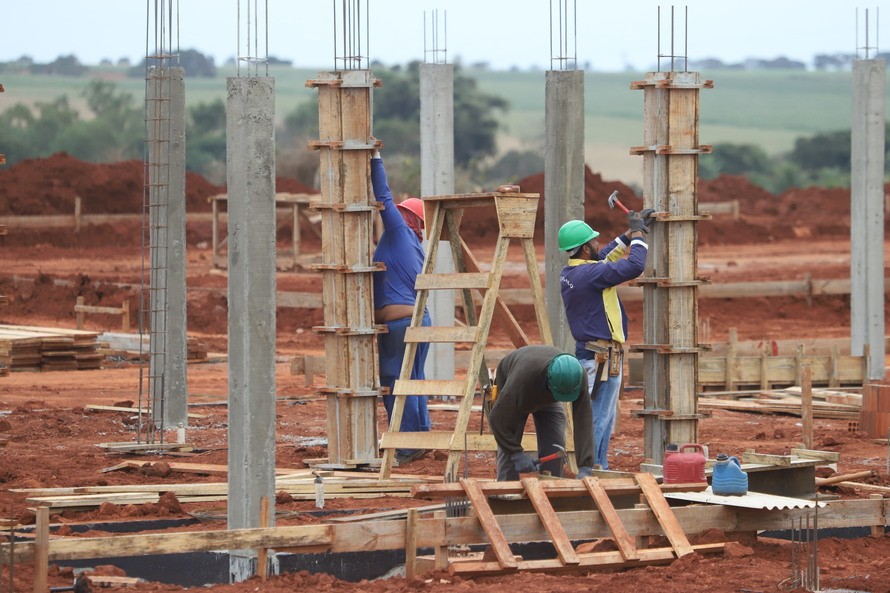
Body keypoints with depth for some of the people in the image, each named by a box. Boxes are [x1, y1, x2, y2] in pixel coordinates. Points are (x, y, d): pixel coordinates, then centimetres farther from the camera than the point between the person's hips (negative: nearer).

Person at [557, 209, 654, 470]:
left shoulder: (568, 273, 8)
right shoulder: (590, 273, -21)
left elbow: (606, 257, 24)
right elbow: (635, 266, -22)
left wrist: (631, 233, 21)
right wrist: (637, 234, -6)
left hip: (589, 354, 10)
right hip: (602, 359, -10)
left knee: (605, 421, 18)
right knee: (596, 421, -7)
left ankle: (599, 469, 23)